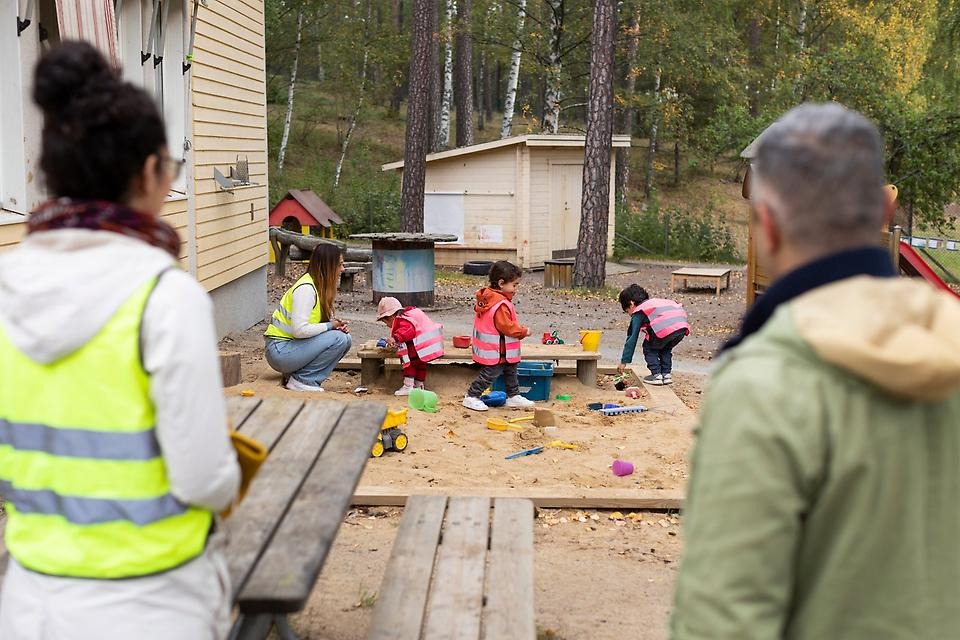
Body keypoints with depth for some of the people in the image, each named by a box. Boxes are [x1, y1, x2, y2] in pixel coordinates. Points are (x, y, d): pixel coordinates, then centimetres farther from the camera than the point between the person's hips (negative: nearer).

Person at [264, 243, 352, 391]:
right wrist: (330, 325, -16)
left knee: (346, 339, 1)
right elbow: (300, 330, -27)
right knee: (337, 339, -21)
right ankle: (302, 380, -11)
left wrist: (338, 325, -6)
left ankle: (295, 373, 5)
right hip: (280, 351, -10)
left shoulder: (321, 287, 10)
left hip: (293, 345, 10)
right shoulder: (305, 289, -20)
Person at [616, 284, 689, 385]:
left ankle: (656, 375, 12)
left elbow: (632, 339, 16)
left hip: (665, 329, -7)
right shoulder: (656, 301, 36)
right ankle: (666, 373, 27)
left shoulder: (638, 312, 16)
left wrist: (624, 361, 21)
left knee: (648, 348, 18)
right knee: (666, 349, 32)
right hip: (682, 327, 7)